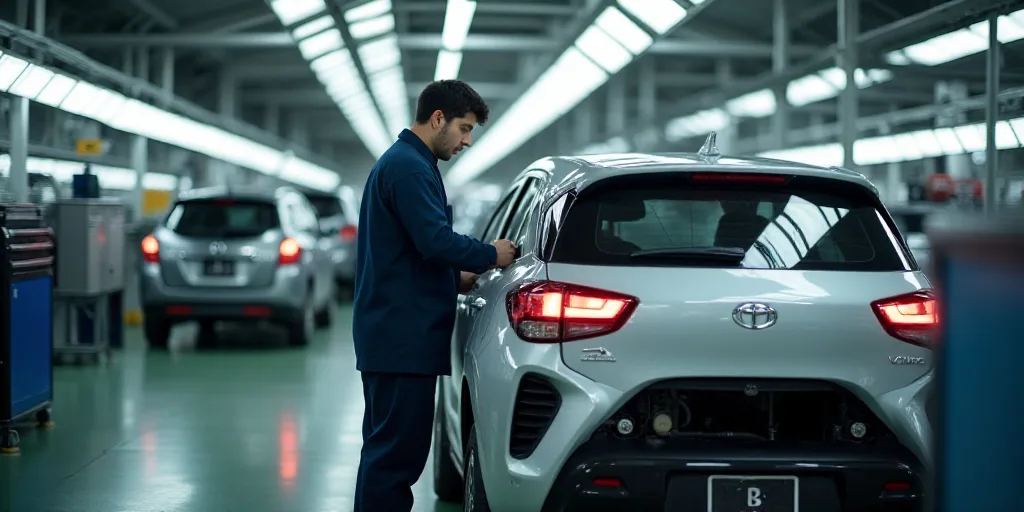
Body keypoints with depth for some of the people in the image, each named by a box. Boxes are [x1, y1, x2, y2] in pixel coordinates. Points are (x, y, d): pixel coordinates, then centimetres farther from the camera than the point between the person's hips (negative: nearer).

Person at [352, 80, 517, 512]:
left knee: (386, 449, 14)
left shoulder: (402, 162, 21)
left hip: (393, 333, 11)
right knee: (398, 450, -9)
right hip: (404, 336, -11)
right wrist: (490, 255, -9)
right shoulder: (409, 168, -13)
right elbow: (436, 240, -23)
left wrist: (456, 277, 15)